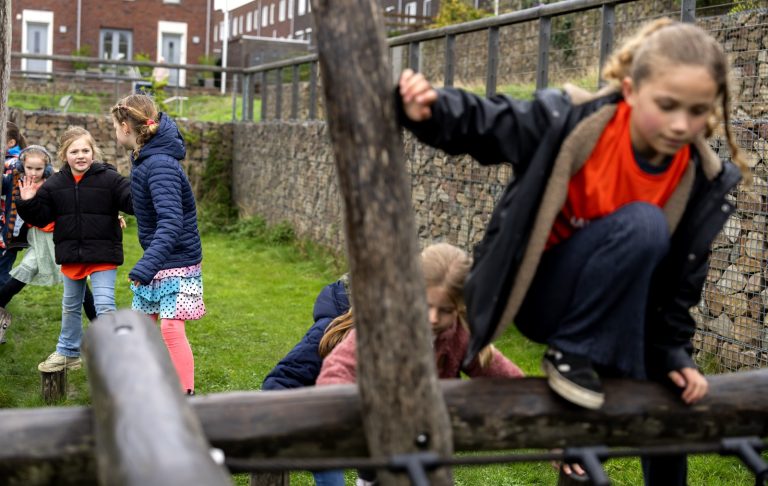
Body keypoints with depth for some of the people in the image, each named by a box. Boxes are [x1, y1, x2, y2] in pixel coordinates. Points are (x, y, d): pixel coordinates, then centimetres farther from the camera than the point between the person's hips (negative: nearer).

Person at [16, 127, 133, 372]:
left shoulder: (109, 178, -10)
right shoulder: (55, 184, 1)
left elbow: (132, 201, -18)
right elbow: (40, 217, 4)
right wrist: (27, 203, -14)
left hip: (103, 256, -5)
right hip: (71, 255, 5)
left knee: (104, 305, -10)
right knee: (70, 306, 20)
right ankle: (68, 352, 37)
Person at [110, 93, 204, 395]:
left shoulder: (160, 165, -27)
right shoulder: (145, 158, 2)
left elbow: (171, 223, -37)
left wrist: (147, 265, -46)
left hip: (177, 261, -10)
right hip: (157, 259, 10)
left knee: (171, 329, -16)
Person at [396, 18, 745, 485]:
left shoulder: (704, 183, -8)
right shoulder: (569, 121, -22)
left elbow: (680, 277, 1)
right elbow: (482, 123, -13)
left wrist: (674, 352, -3)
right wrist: (428, 109, -33)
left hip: (612, 313, 6)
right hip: (538, 291, -5)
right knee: (643, 224, -29)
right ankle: (569, 353, -15)